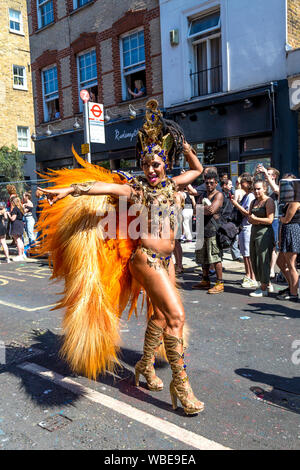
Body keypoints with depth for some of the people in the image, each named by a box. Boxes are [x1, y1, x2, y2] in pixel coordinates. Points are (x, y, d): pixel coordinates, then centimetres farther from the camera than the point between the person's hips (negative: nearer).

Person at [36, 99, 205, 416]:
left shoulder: (172, 185, 10)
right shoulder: (136, 189, -9)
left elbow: (197, 169, 26)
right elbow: (103, 186, -25)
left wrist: (183, 145, 16)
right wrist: (69, 189, -37)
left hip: (166, 259, 8)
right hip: (146, 258, -7)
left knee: (160, 315, 17)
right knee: (176, 315, -13)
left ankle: (146, 365, 37)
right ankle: (180, 383, -1)